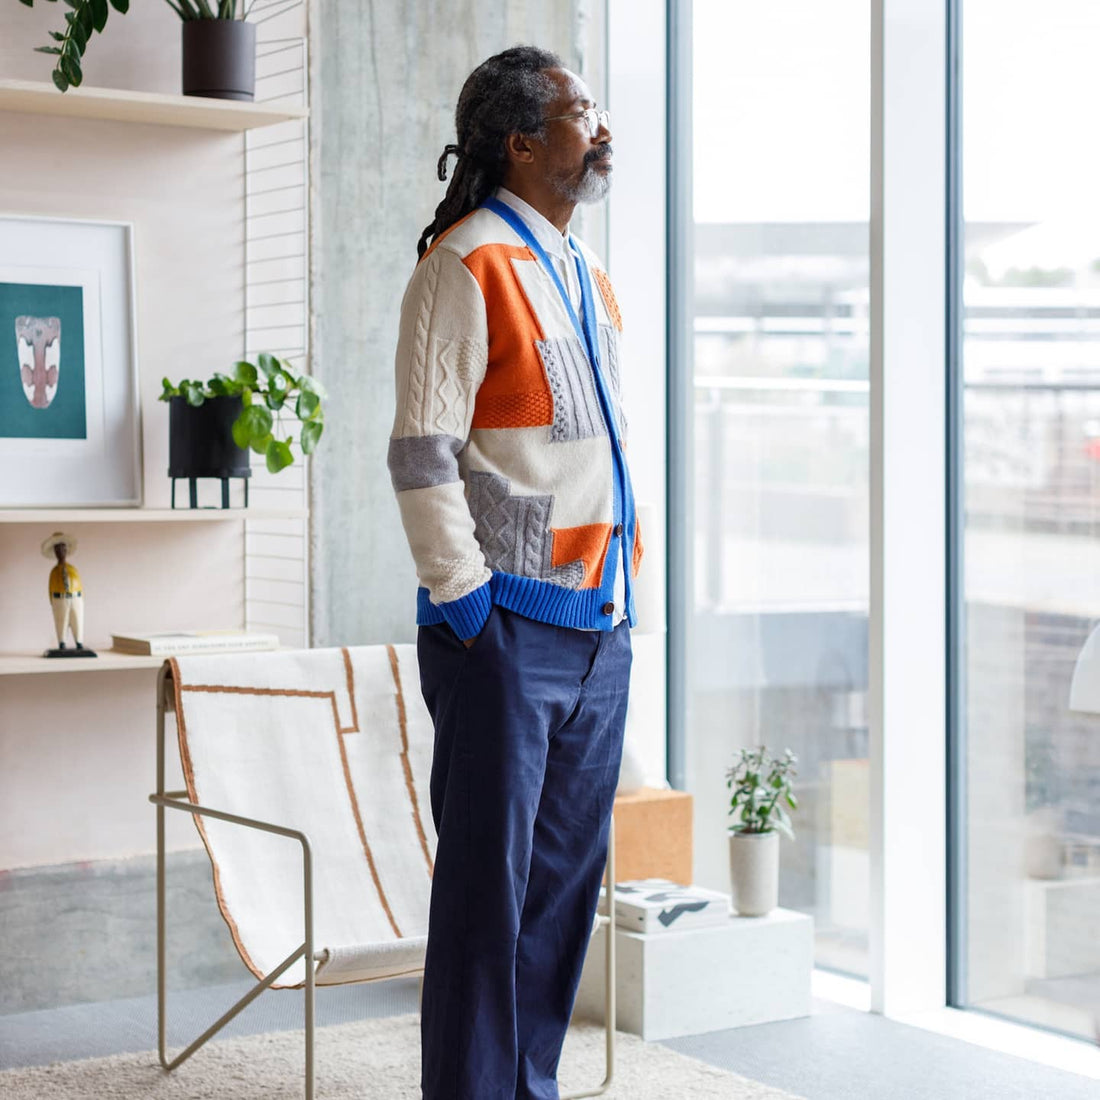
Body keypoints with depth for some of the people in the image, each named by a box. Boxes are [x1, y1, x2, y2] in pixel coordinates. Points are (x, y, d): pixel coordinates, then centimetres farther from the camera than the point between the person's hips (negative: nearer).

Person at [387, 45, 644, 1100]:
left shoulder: (588, 277, 18)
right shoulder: (467, 264, -8)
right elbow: (422, 453, -14)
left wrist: (623, 592, 16)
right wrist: (468, 606, -15)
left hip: (598, 627, 8)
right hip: (508, 628, -8)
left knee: (567, 877, 12)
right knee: (488, 883, -3)